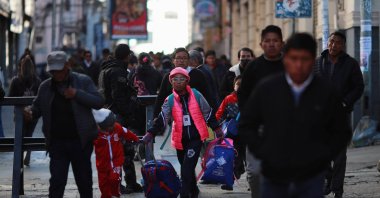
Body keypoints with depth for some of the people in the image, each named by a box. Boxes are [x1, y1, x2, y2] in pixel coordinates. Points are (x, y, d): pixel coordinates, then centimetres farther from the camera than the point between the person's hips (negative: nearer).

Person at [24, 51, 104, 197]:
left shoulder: (83, 81, 0)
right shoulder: (46, 86, 7)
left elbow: (99, 102, -8)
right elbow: (37, 106, 16)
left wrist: (77, 94, -20)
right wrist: (31, 113, -9)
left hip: (80, 141, -1)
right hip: (57, 141, 1)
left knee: (84, 180, 10)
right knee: (57, 181, -5)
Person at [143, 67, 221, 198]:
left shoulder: (196, 95, -3)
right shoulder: (170, 100, -1)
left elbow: (207, 114, 7)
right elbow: (162, 119, -10)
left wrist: (216, 129, 11)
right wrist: (151, 133, -24)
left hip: (196, 138, -3)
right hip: (180, 140, 3)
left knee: (187, 168, -16)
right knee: (187, 168, 15)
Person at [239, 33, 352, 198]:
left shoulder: (326, 93, -3)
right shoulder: (266, 89, -2)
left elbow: (341, 133, 8)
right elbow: (246, 125, 8)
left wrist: (323, 156, -3)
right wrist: (262, 152, -1)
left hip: (311, 180, -1)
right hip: (274, 179, 1)